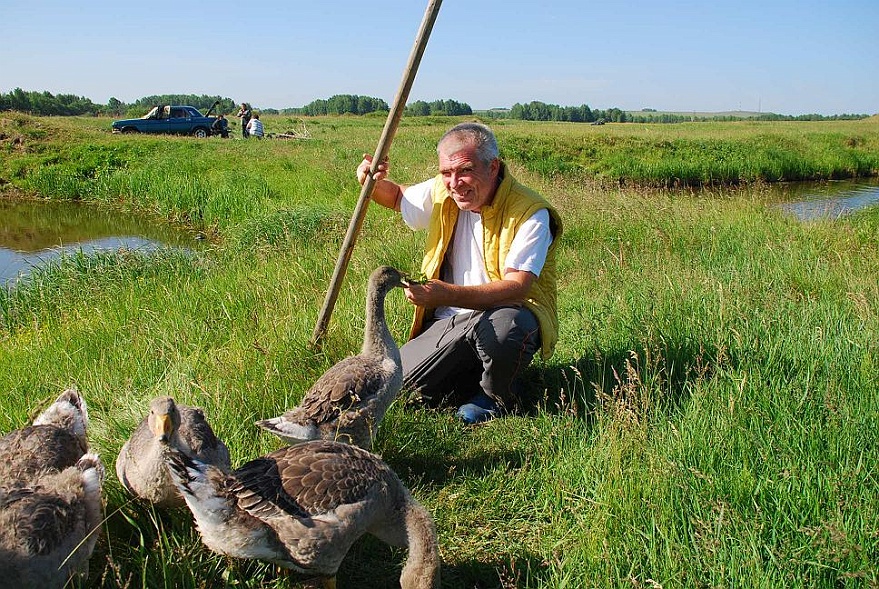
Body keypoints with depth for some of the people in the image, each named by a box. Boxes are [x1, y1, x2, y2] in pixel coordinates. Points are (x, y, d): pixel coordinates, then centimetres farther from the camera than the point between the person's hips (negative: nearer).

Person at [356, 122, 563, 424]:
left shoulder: (530, 212, -17)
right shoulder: (443, 193, 1)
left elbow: (516, 288, -27)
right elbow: (398, 196, 23)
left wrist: (447, 295, -41)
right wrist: (373, 182, -2)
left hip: (511, 312, -5)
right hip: (451, 322, 5)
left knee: (503, 325, -41)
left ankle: (500, 397, -8)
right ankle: (475, 378, 10)